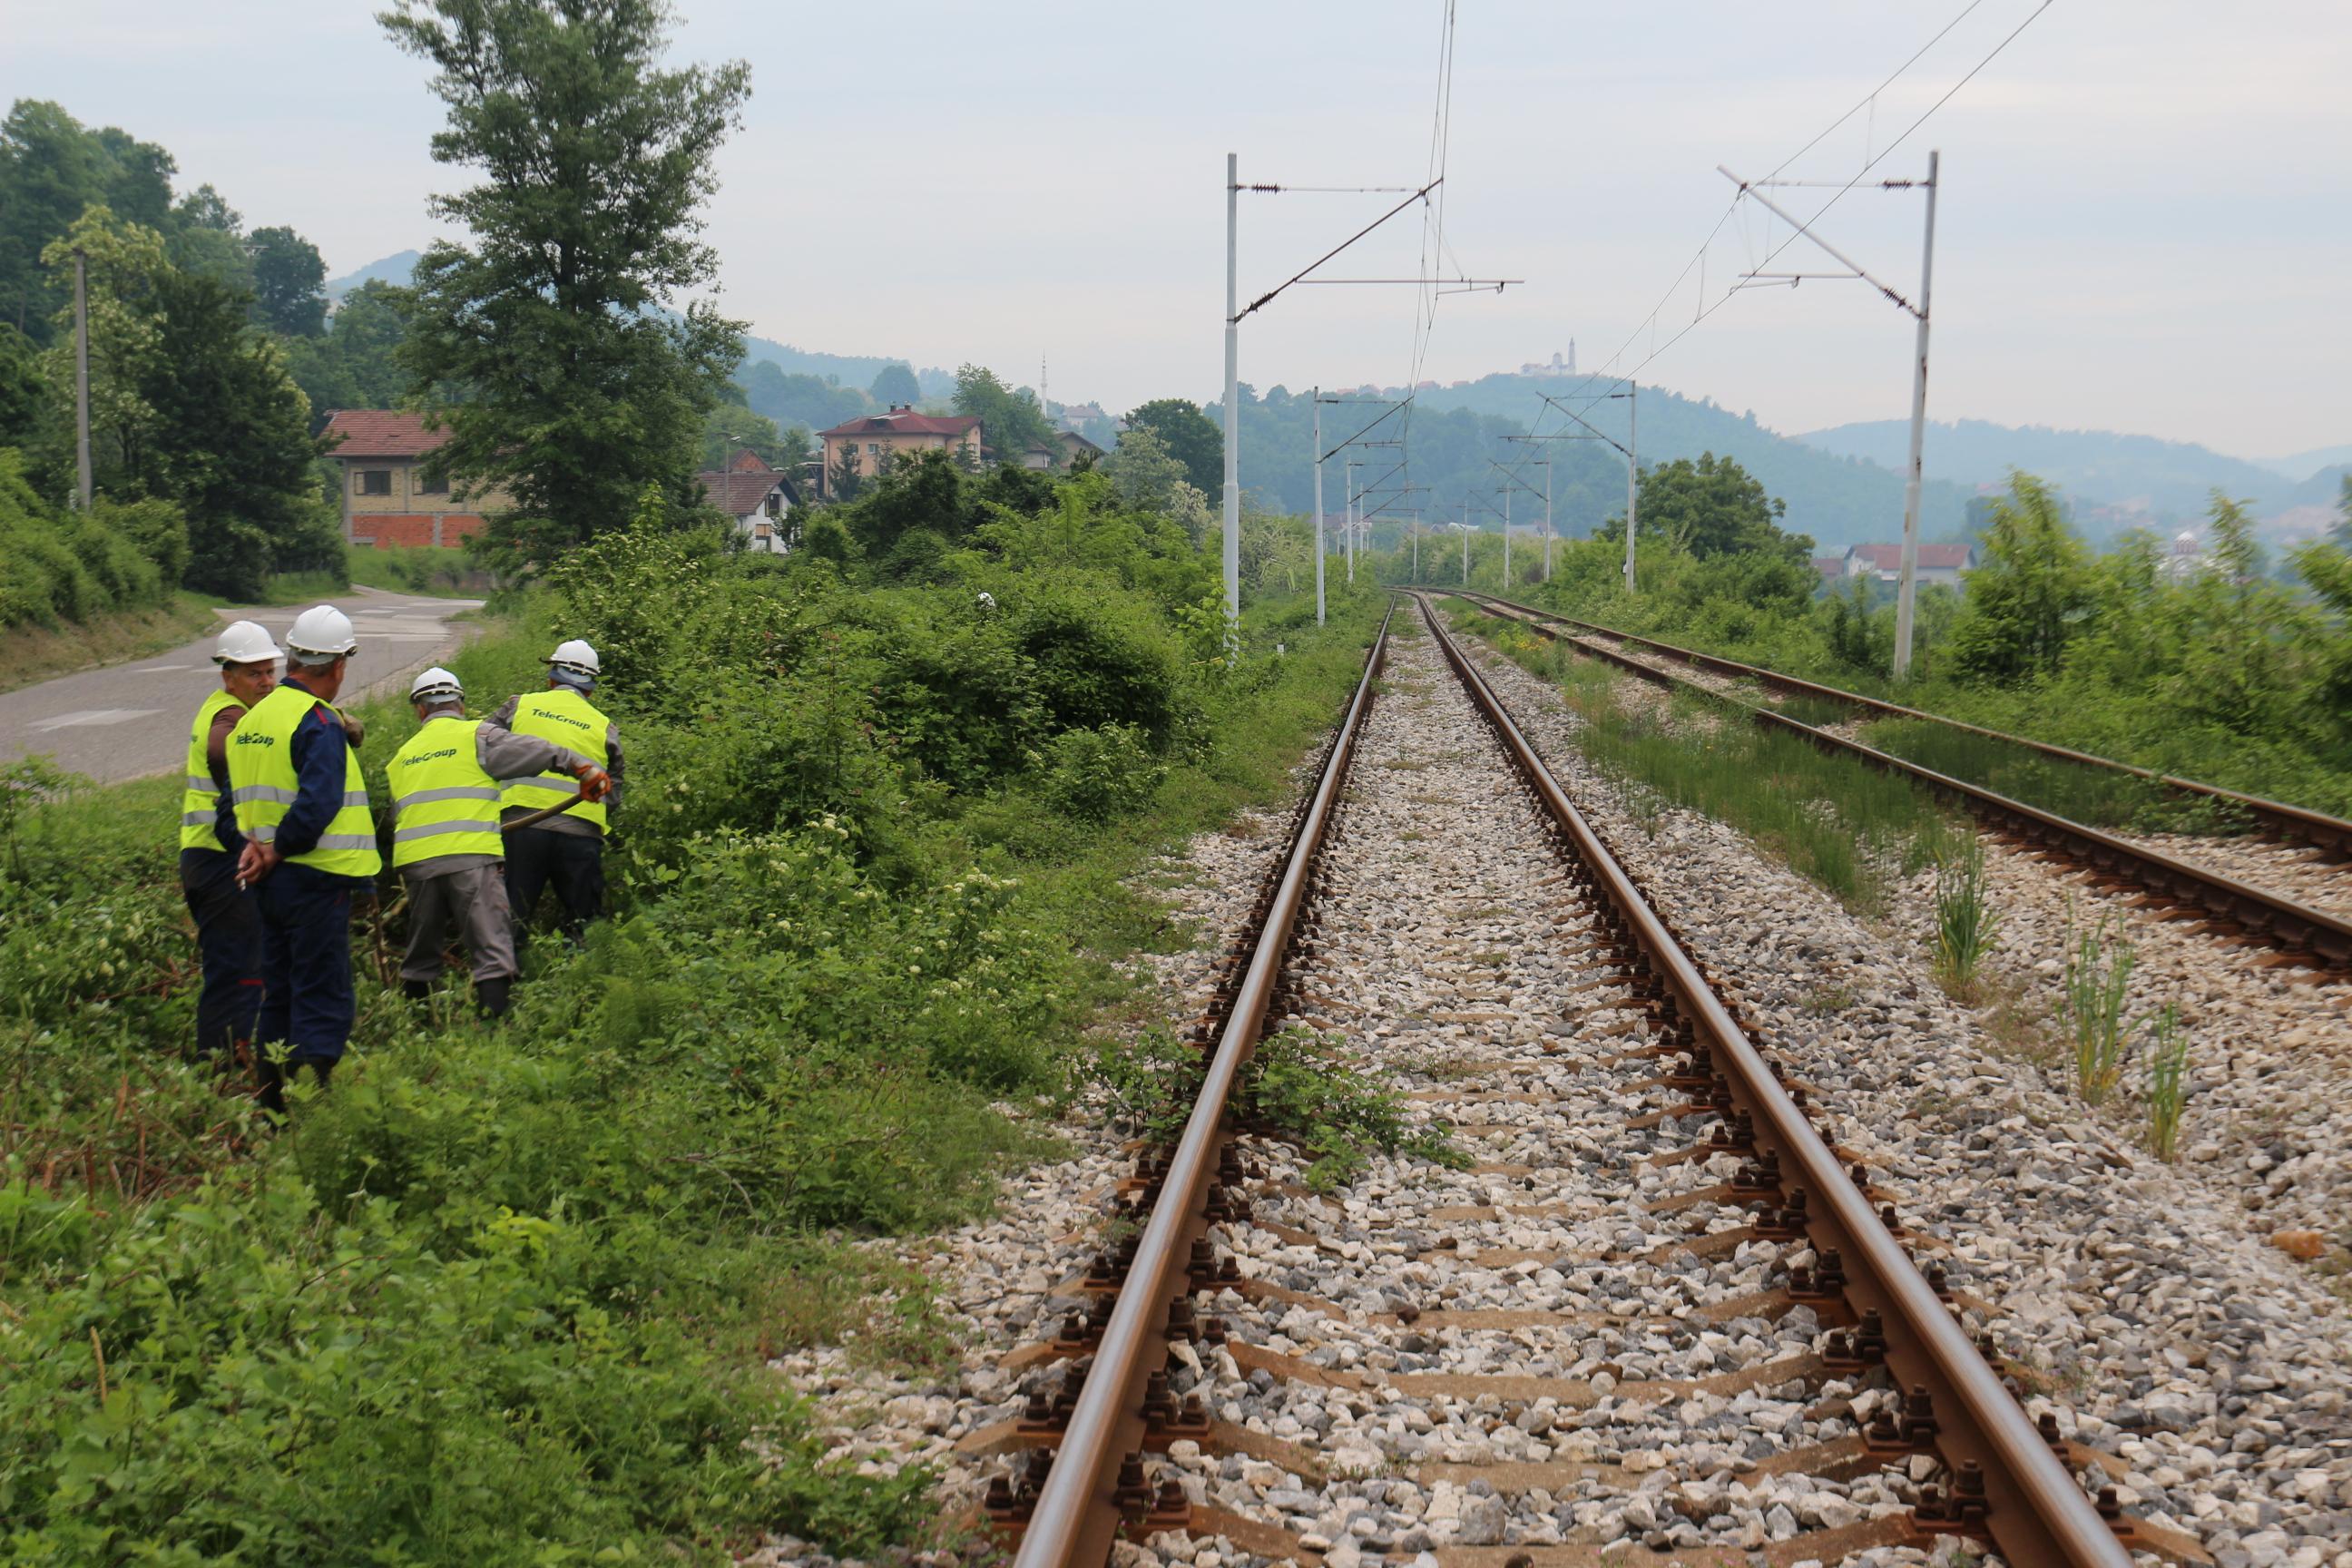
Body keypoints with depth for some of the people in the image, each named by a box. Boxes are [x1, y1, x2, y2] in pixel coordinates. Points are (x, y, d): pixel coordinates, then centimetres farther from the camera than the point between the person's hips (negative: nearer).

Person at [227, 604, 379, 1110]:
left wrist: (256, 845, -1)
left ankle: (271, 1108, 21)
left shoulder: (252, 718, 13)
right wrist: (277, 852, -13)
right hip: (315, 879, -9)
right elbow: (317, 804, -25)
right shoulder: (320, 724, -15)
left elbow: (241, 799, 12)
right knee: (324, 1005, -6)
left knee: (279, 998, 16)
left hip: (271, 880, 9)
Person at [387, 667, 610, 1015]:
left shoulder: (402, 757, 22)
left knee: (420, 957, 17)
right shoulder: (476, 736, 4)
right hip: (471, 858, -5)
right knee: (492, 951, -9)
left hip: (416, 862, 5)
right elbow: (532, 751, -6)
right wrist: (581, 767, -6)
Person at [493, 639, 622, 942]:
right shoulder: (605, 727, 14)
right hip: (581, 833, 1)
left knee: (508, 920, 2)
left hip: (522, 825, -1)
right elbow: (613, 795, 13)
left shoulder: (520, 706, 11)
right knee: (583, 926, 8)